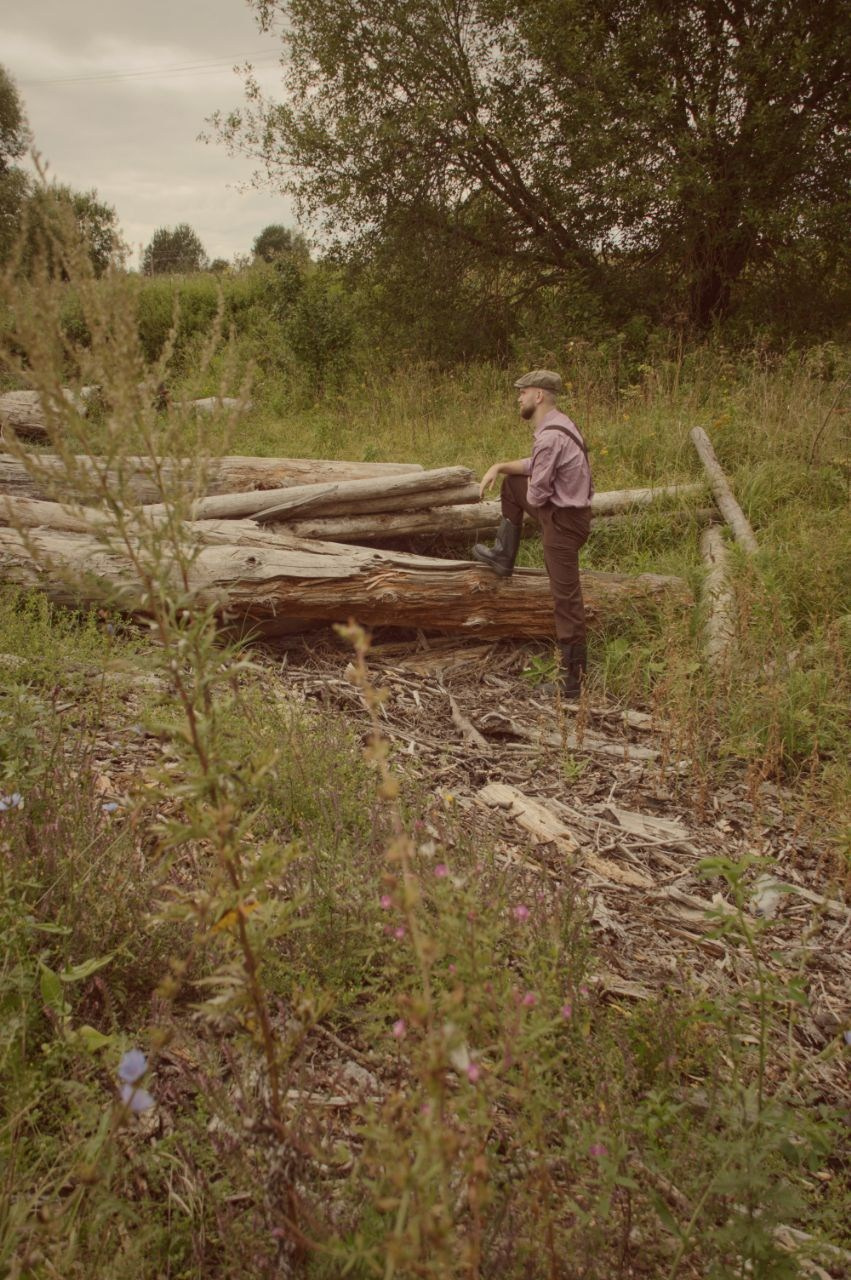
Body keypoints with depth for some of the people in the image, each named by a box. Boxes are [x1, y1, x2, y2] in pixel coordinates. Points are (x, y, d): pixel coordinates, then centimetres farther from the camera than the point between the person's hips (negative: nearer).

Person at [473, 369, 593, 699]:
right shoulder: (557, 423, 6)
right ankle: (503, 557, 30)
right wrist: (498, 467, 7)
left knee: (566, 599, -2)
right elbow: (535, 466, 19)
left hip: (563, 521, -10)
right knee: (511, 484, 23)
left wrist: (531, 493, 2)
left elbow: (536, 495, -22)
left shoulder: (549, 437, -25)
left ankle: (573, 680, 7)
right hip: (562, 508, 10)